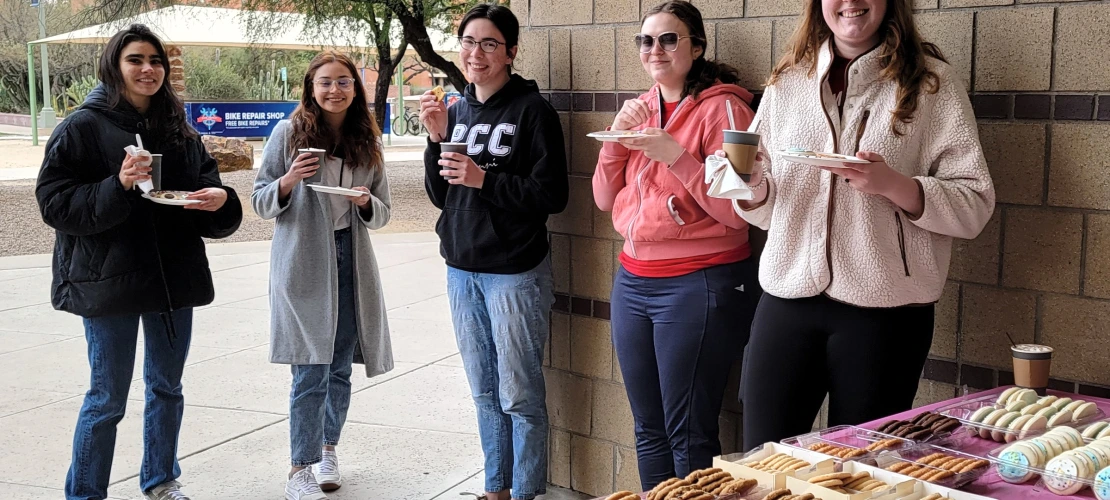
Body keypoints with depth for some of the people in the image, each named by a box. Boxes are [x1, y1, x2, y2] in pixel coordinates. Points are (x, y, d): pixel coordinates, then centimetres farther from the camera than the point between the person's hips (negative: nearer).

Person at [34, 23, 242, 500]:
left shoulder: (181, 132, 8)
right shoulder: (83, 127, -6)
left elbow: (209, 187, 9)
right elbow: (54, 203, -11)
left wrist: (221, 200, -15)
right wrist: (118, 186, -25)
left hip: (175, 277, 5)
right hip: (109, 280, -5)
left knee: (167, 387, 17)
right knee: (107, 399, 3)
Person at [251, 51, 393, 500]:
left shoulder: (367, 141, 8)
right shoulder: (288, 133, -2)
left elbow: (382, 213, 12)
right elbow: (260, 204, 0)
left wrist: (367, 202, -11)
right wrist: (287, 182, -19)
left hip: (352, 262, 4)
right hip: (303, 265, -4)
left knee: (340, 369, 12)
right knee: (310, 373, -5)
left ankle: (328, 449, 30)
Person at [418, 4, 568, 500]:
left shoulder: (532, 110, -9)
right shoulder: (456, 110, 9)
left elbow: (552, 195, -12)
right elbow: (440, 195, 11)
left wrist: (484, 179, -18)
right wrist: (437, 139, -3)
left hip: (514, 273, -6)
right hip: (462, 270, 6)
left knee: (520, 397, 1)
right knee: (485, 393, 15)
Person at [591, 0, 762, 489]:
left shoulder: (723, 107, -9)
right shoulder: (641, 110, 11)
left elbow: (735, 212, -15)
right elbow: (606, 199, 9)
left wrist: (675, 154, -23)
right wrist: (618, 134, -5)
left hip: (699, 285, -7)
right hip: (633, 281, 7)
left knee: (689, 436, 0)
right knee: (649, 428, 15)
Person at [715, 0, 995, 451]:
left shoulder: (932, 82, 0)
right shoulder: (786, 82, 11)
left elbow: (975, 205, -5)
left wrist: (893, 185, -20)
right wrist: (754, 186, -7)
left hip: (884, 311, -3)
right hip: (787, 298, 3)